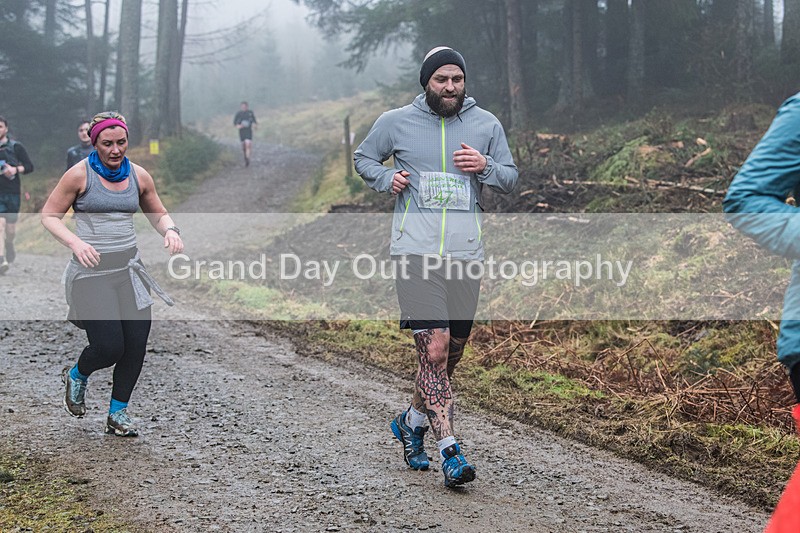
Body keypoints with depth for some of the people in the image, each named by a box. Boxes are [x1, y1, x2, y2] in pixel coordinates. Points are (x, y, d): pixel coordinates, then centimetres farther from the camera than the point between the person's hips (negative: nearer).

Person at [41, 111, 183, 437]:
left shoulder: (138, 176, 6)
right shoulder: (80, 174, -6)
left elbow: (157, 213, 19)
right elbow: (49, 215, -2)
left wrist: (170, 231, -4)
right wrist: (75, 242, -20)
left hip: (128, 268, 5)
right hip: (91, 271, -5)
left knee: (136, 345, -1)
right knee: (109, 347, -12)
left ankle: (118, 414, 19)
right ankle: (77, 376, 24)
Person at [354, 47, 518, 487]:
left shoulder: (486, 125, 9)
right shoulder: (396, 122, 4)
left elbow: (511, 179, 15)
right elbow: (363, 157, 19)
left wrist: (485, 166, -6)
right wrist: (386, 178, -2)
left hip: (466, 252, 3)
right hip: (416, 250, -3)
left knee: (451, 354, 11)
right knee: (434, 349, -15)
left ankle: (413, 421, 36)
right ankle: (449, 450, -14)